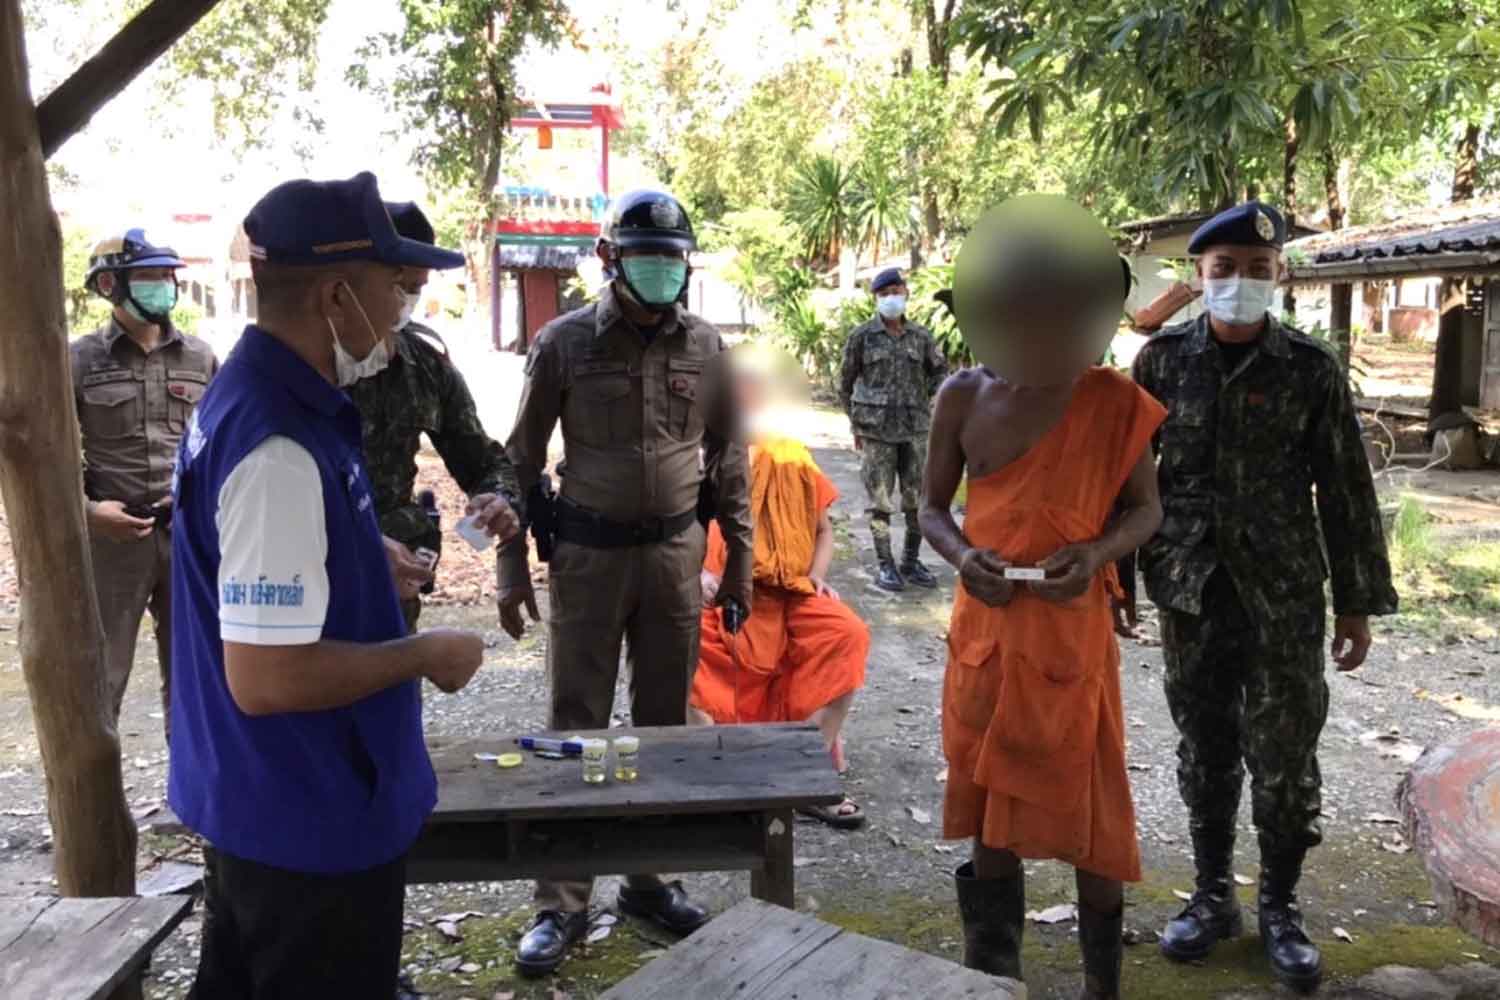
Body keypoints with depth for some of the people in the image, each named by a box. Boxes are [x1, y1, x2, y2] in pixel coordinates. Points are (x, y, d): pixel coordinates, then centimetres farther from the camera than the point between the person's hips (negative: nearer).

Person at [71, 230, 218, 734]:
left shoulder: (200, 357, 6)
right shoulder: (79, 360, -2)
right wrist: (86, 510, -12)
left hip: (190, 536, 3)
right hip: (112, 538, -3)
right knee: (99, 677, 6)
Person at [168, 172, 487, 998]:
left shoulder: (255, 393, 3)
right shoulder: (279, 449, -29)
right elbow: (267, 676, -30)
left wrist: (364, 562, 11)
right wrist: (426, 656, -19)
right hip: (310, 822, -9)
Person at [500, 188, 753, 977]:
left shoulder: (705, 346, 3)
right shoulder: (564, 342, -4)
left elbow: (727, 460, 9)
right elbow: (523, 457, 0)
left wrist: (739, 561, 7)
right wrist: (512, 567, -2)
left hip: (676, 553, 3)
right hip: (588, 553, -2)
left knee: (664, 723, 11)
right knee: (576, 726, 3)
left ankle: (649, 879, 27)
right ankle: (563, 902, 14)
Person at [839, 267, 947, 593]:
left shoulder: (920, 336, 4)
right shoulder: (862, 337, -2)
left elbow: (940, 369, 20)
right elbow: (845, 382, 6)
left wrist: (923, 400, 12)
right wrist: (856, 424, 7)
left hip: (915, 427, 3)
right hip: (876, 430, -3)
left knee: (918, 497, 5)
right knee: (880, 499, -1)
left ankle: (911, 561, 19)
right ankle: (885, 566, 8)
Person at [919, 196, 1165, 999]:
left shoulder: (1112, 402, -7)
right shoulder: (964, 396, -2)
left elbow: (1147, 508, 3)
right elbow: (933, 506, 6)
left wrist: (1098, 551, -18)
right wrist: (962, 556, -15)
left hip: (1071, 629, -2)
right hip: (983, 626, 2)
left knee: (1087, 800, 6)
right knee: (990, 799, 12)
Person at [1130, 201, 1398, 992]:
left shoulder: (1311, 367, -3)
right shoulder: (1163, 358, 0)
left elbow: (1346, 491, 0)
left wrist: (1358, 602, 0)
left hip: (1286, 596, -1)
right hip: (1192, 591, 1)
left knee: (1284, 757, 6)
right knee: (1204, 749, 11)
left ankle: (1280, 908, 25)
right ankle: (1213, 896, 28)